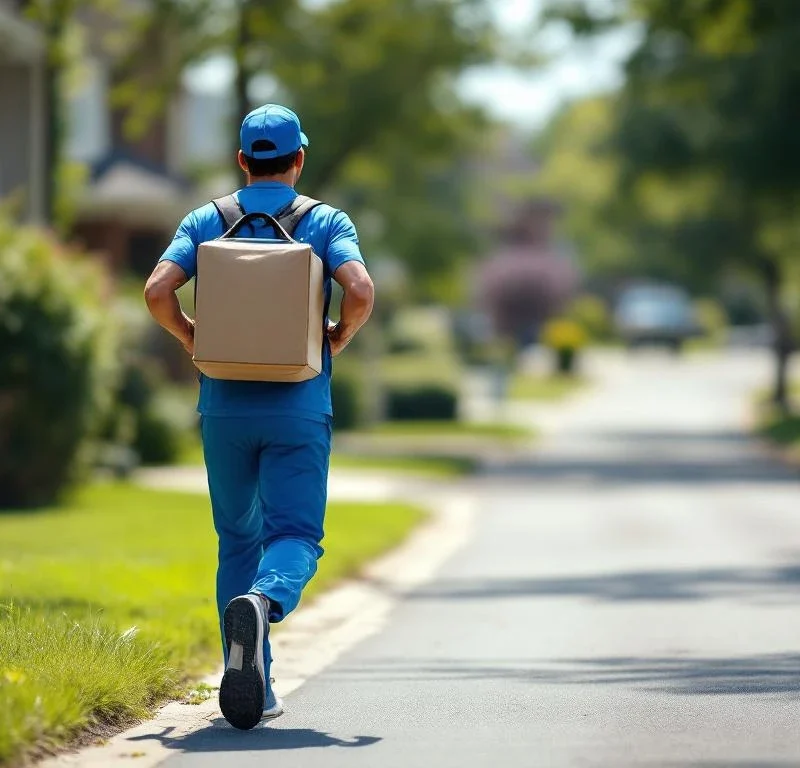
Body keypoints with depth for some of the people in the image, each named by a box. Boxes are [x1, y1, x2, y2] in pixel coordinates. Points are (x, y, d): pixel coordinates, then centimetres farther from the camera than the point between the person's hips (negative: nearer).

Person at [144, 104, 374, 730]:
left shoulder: (207, 222, 5)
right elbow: (361, 291, -16)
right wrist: (338, 339, 3)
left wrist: (194, 340, 8)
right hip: (299, 407, -2)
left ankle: (251, 690, 9)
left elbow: (157, 291, -8)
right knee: (295, 536, -1)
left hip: (224, 405, 2)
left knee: (238, 538, 14)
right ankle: (262, 602, -36)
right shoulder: (327, 221, 1)